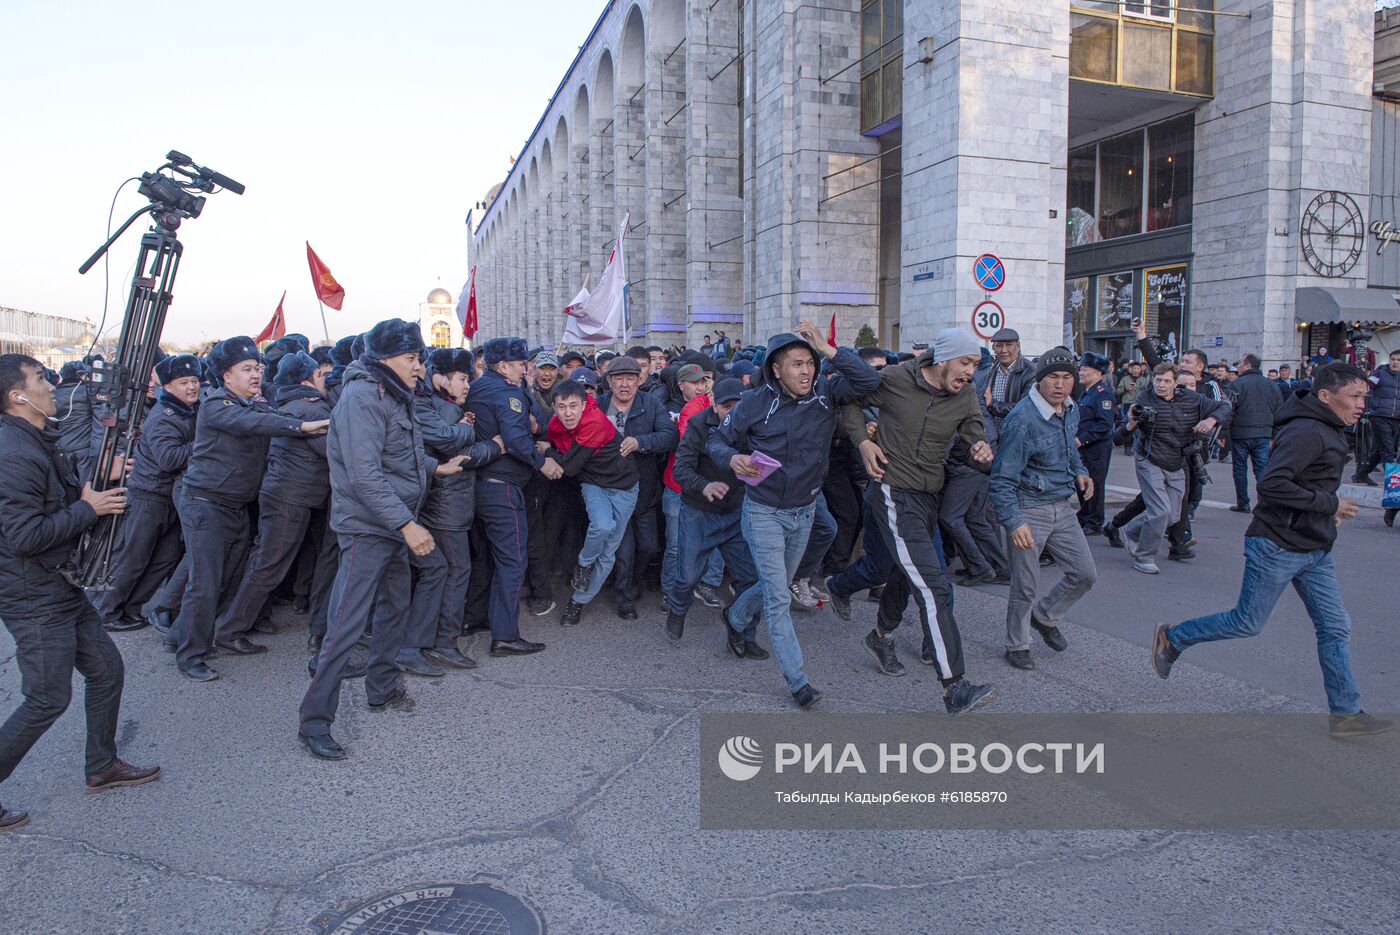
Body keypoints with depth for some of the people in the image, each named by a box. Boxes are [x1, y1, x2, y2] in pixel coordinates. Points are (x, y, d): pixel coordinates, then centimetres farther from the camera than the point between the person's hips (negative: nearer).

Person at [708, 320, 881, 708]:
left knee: (777, 587, 23)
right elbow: (716, 440, -3)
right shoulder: (754, 403, -14)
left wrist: (827, 349, -26)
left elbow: (869, 380, -22)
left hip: (805, 511, 4)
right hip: (764, 512, -4)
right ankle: (797, 680, -2)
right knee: (778, 597, -8)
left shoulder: (825, 393, -9)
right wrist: (732, 457, -25)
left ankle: (737, 621, 53)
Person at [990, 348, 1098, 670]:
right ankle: (1017, 646, 26)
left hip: (1063, 507, 7)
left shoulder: (1072, 410, 4)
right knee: (1026, 588, 4)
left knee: (1085, 574, 11)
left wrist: (1079, 472, 7)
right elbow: (1003, 478, -21)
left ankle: (1045, 617, 36)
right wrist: (1013, 522, -28)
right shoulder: (1022, 419, -22)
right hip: (1029, 510, -7)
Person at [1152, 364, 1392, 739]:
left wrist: (1328, 509, 8)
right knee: (1247, 623, 2)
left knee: (1335, 628, 9)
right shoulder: (1306, 432, -20)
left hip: (1315, 550, 10)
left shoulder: (1328, 431, 12)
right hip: (1277, 548, -10)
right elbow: (1271, 484, -30)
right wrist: (1330, 504, -21)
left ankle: (1345, 713, 16)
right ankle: (1171, 637, 19)